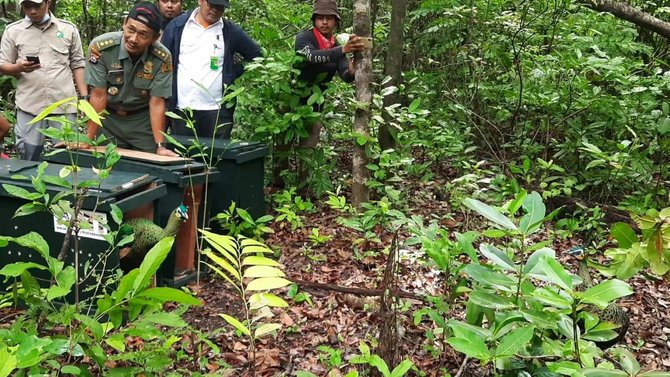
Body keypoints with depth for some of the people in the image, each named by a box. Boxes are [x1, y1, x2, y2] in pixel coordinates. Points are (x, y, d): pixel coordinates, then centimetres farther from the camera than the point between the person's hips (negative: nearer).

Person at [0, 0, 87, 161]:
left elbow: (77, 64, 11)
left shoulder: (69, 29, 9)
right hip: (29, 106, 0)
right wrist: (19, 68, -15)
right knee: (28, 158, 2)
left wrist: (84, 97, 2)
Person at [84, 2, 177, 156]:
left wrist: (160, 146, -21)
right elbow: (99, 96, -18)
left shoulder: (162, 58, -20)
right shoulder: (100, 47, -23)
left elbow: (156, 103, -16)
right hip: (106, 119, 0)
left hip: (143, 123, 0)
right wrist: (89, 139, -18)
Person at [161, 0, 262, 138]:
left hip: (217, 110, 0)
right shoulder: (177, 25, 5)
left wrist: (233, 72, 2)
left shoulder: (231, 31, 5)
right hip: (181, 109, 1)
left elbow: (256, 55, 14)